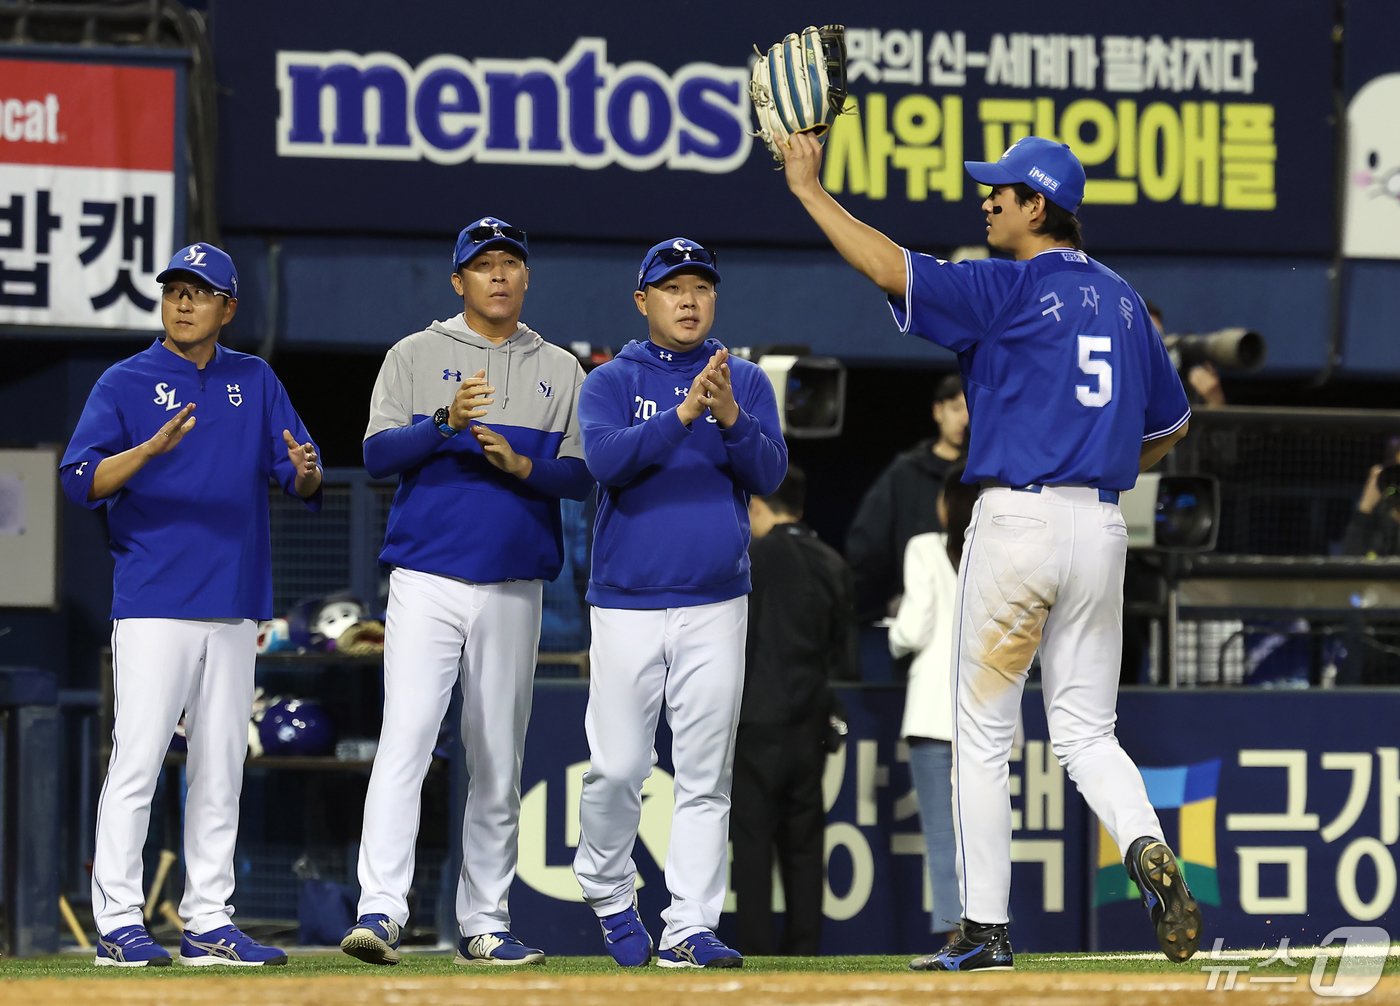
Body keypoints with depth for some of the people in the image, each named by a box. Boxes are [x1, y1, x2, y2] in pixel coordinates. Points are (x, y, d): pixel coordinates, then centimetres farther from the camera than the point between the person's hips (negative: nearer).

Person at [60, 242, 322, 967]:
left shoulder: (255, 383, 13)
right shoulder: (126, 383, 2)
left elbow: (302, 483, 8)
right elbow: (81, 481, -8)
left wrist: (303, 471, -16)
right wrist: (152, 448, -23)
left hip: (234, 607, 4)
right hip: (153, 602, -4)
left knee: (220, 770, 6)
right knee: (137, 759, -9)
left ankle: (208, 922, 11)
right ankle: (118, 925, -7)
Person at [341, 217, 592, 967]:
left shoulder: (561, 371, 13)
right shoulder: (415, 356, 6)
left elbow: (581, 476, 6)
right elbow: (378, 453, -3)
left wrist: (521, 463, -13)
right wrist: (444, 424, -19)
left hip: (514, 589, 3)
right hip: (427, 580, -3)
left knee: (498, 761, 6)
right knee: (406, 738, -16)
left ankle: (483, 925, 11)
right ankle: (379, 912, -22)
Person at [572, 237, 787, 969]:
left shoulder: (746, 382, 9)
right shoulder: (610, 383, 4)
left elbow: (769, 473, -4)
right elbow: (606, 459, -14)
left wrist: (731, 416, -22)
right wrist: (683, 414, -25)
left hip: (715, 606, 1)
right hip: (627, 601, -1)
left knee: (705, 772, -2)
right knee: (618, 769, -2)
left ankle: (690, 928, -1)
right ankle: (608, 894, 22)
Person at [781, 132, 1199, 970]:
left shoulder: (1008, 291, -8)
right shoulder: (1122, 301, 13)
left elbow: (890, 267, -17)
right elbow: (1171, 425, 22)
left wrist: (809, 190, -9)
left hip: (1018, 517, -6)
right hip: (1102, 525, 6)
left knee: (983, 736, 4)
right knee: (1087, 731, 9)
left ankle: (987, 929, 4)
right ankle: (1149, 853, -19)